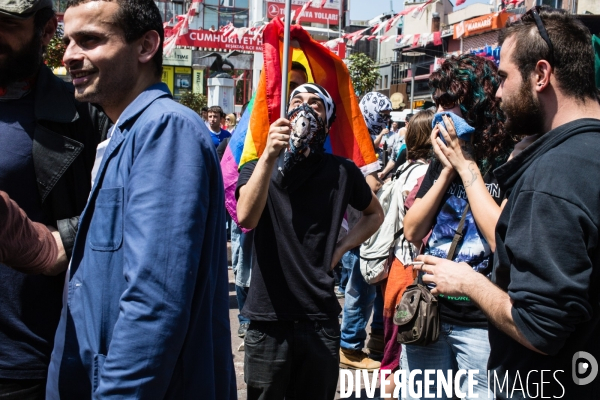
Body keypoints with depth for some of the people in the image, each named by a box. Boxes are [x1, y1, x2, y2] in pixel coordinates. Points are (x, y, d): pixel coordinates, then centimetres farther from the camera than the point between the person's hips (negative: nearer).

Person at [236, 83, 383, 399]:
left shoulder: (341, 171, 3)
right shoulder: (258, 167, 2)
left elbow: (375, 214, 20)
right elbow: (246, 217, -19)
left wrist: (340, 248, 4)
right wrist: (269, 155, -27)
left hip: (321, 319, 1)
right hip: (267, 318, -1)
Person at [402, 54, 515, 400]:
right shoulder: (446, 154, 8)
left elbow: (504, 240, -23)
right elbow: (413, 232, 3)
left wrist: (467, 166, -17)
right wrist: (448, 170, -7)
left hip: (482, 322, -6)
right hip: (428, 312, 6)